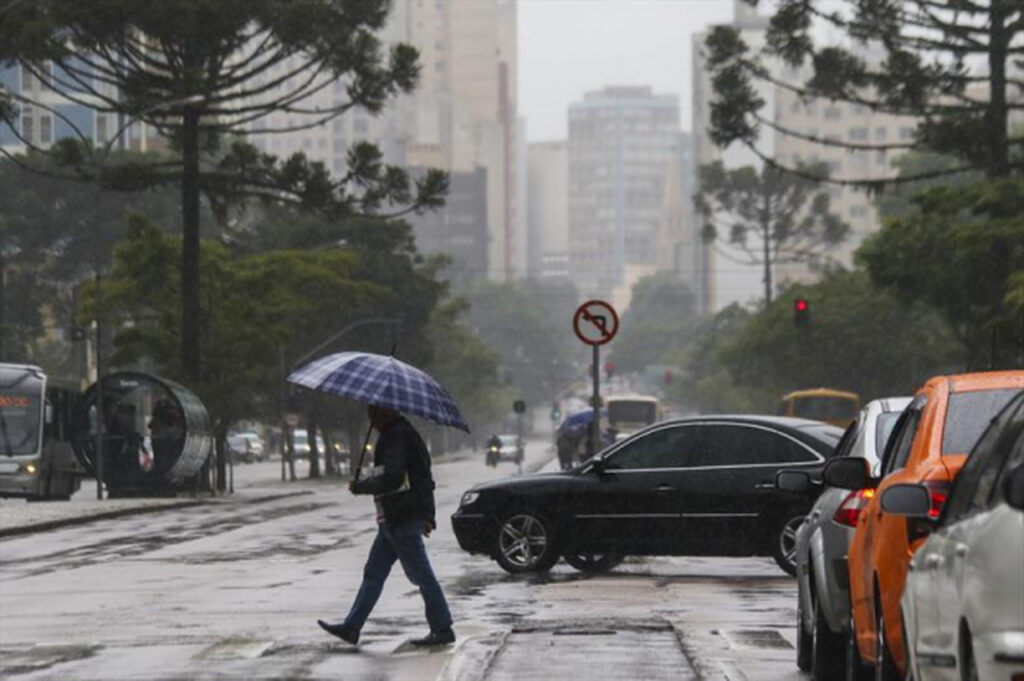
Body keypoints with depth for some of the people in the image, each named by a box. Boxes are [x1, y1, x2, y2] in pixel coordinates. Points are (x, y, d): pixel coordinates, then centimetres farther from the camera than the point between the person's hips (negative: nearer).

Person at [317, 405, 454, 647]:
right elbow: (423, 477, 21)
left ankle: (442, 630, 1)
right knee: (373, 573, 12)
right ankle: (351, 627, 15)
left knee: (422, 575, -4)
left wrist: (359, 487, -13)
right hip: (393, 521, 11)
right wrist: (428, 515, 25)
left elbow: (391, 479, -26)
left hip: (401, 519, -11)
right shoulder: (405, 433, 16)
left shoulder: (396, 438, -16)